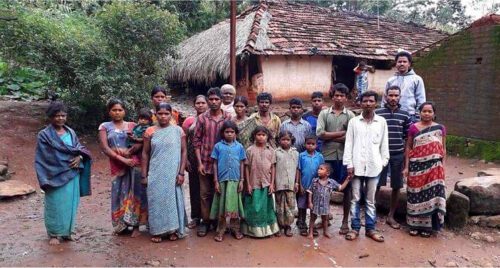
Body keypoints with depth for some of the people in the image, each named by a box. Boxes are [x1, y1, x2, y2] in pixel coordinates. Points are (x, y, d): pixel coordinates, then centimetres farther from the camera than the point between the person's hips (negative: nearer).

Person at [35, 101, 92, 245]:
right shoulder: (44, 135, -4)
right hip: (56, 176, -5)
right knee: (56, 205, 1)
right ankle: (54, 234, 15)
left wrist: (79, 157, -12)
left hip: (72, 175, 5)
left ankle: (67, 232, 22)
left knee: (70, 204, 9)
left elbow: (80, 148, 10)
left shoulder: (71, 132, 12)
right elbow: (46, 157, -9)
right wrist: (71, 157, -14)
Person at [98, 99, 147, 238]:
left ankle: (135, 225, 7)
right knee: (120, 193, 3)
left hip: (133, 163, 0)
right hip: (117, 165, 0)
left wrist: (128, 151, -18)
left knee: (135, 193, -1)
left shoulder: (132, 125, 10)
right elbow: (104, 148, -4)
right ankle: (121, 225, 16)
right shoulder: (105, 127, 7)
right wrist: (122, 159, -14)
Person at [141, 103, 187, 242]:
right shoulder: (150, 131, 2)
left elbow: (183, 151, 0)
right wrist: (144, 175, 2)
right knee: (157, 200, 4)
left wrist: (181, 173, -6)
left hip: (173, 173, -1)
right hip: (156, 174, 1)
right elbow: (145, 154, 5)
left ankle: (173, 229, 19)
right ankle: (157, 231, 16)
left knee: (173, 199, 6)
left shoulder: (178, 130, 0)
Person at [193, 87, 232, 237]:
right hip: (205, 162, 0)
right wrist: (199, 162, -6)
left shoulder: (228, 118, 0)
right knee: (205, 194, 7)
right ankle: (205, 221, 20)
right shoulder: (202, 118, -1)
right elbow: (196, 141, 0)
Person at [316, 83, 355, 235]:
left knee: (346, 188, 7)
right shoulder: (324, 113, 6)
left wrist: (329, 137, -9)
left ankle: (345, 221, 20)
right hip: (327, 156, 0)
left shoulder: (350, 115, 3)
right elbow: (319, 134, -8)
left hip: (344, 157, 0)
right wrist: (341, 133, -9)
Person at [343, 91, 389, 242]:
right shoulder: (354, 121, 2)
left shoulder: (381, 122, 4)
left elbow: (384, 144, 7)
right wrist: (349, 164, -6)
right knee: (355, 199, 6)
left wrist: (383, 162, 2)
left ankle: (370, 228, 20)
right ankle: (355, 228, 16)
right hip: (357, 166, 0)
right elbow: (349, 144, -1)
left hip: (374, 166, 1)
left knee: (370, 200, 10)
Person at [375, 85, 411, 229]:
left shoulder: (404, 115, 4)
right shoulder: (377, 113, -2)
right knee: (376, 185, 1)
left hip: (398, 155, 2)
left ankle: (391, 216, 23)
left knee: (396, 187, 8)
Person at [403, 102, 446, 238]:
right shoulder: (413, 128, 1)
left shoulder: (440, 128, 5)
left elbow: (443, 149, 8)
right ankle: (415, 224, 16)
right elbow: (408, 148, 3)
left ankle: (428, 226, 15)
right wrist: (406, 166, -1)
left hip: (434, 167, 1)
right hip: (417, 167, -1)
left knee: (431, 195, 3)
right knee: (416, 195, 4)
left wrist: (442, 166, 2)